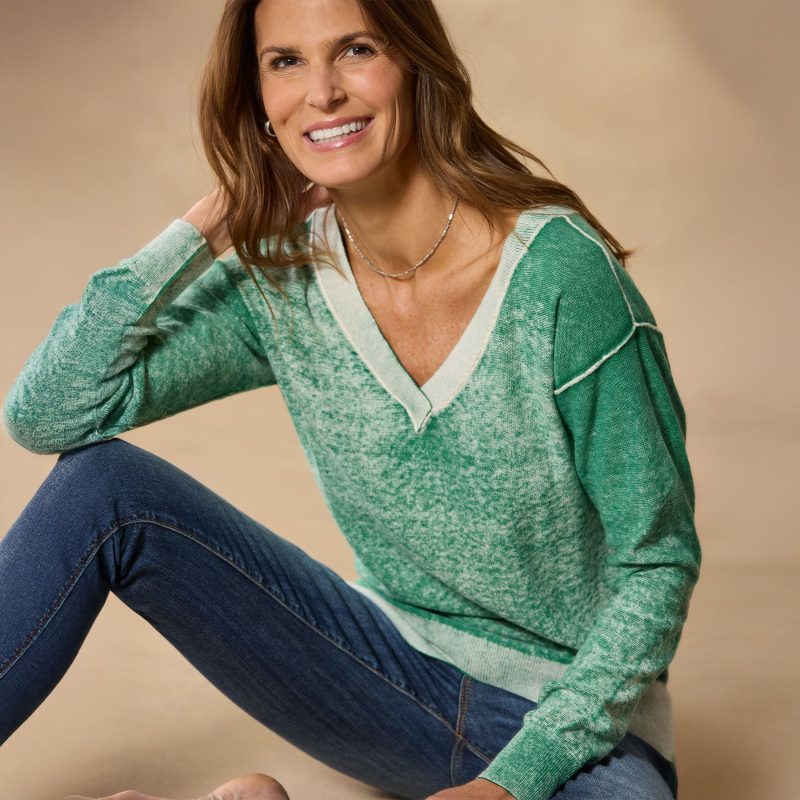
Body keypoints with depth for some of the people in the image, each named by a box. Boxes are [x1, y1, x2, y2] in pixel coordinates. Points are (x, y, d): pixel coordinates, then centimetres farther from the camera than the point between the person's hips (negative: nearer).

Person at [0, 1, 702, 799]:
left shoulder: (560, 270, -20)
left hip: (576, 713, -2)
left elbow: (657, 563, -13)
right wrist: (205, 226, -13)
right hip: (396, 674, 3)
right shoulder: (281, 281, -6)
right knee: (103, 485, -11)